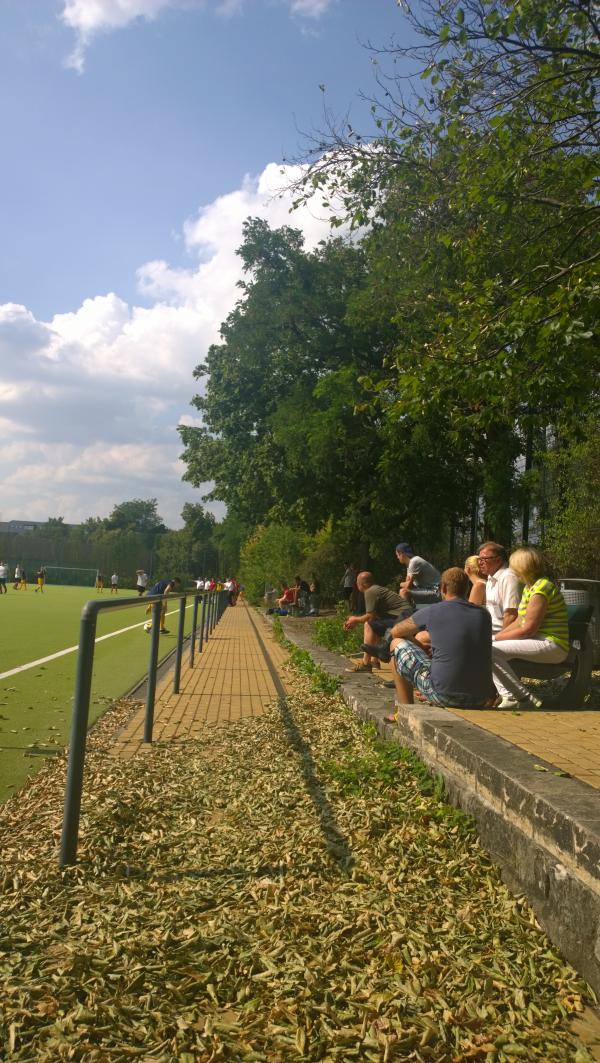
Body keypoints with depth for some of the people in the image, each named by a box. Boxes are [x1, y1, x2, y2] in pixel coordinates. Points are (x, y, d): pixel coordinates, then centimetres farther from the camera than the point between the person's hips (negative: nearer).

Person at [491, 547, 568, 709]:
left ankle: (526, 699, -14)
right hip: (539, 642, 11)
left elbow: (528, 629, -21)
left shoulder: (541, 589, -18)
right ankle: (508, 697, -5)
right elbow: (519, 621, 15)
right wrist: (495, 635, 3)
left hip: (551, 645, -11)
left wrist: (497, 638, -12)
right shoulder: (529, 586, 14)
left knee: (490, 650, -22)